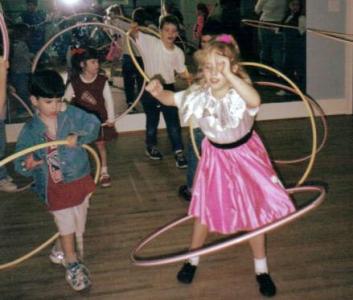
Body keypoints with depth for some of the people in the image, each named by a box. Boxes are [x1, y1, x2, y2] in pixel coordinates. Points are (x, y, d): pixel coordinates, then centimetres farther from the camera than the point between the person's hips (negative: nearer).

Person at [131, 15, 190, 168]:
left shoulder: (178, 52, -1)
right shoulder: (151, 42, -11)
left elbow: (182, 72, 8)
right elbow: (135, 34, -16)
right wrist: (134, 29, -41)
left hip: (168, 88, 2)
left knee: (173, 121, 1)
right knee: (152, 120, 14)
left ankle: (178, 152, 9)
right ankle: (151, 146, 37)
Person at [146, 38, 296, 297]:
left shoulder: (240, 93, -28)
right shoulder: (199, 94, -15)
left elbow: (254, 100, -52)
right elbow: (172, 99, 2)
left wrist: (228, 75, -58)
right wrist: (158, 92, -20)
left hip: (245, 155, -3)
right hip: (216, 157, 3)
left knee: (254, 211, 8)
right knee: (205, 210, 14)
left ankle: (261, 269, 29)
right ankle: (193, 260, 37)